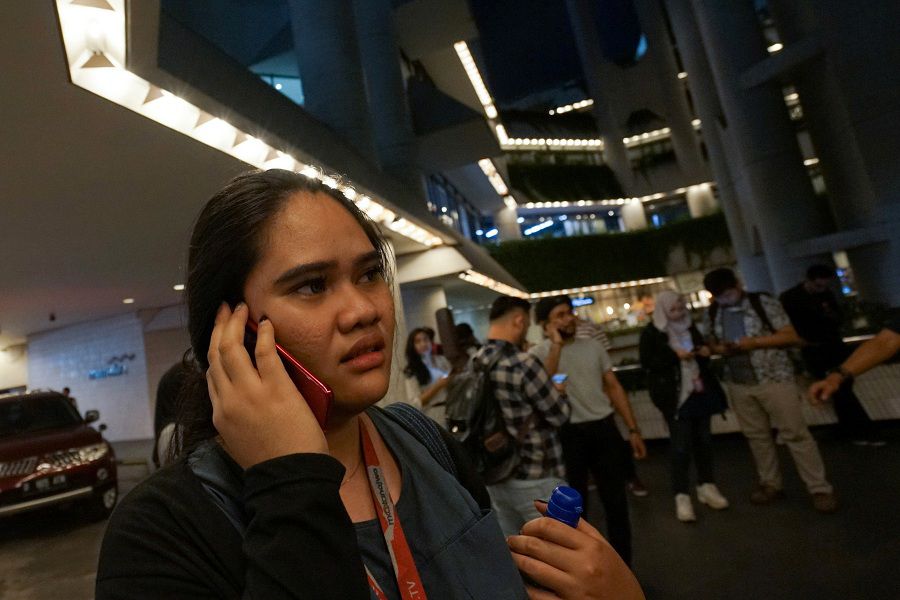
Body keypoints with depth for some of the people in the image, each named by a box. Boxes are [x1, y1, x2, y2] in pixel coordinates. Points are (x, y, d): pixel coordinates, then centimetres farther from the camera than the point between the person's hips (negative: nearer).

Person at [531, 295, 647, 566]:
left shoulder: (593, 346, 7)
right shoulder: (539, 353, -6)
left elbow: (613, 387, 10)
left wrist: (633, 429, 7)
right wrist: (556, 344, -22)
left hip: (604, 428, 4)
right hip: (568, 435, -4)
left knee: (616, 501, 14)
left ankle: (623, 566, 34)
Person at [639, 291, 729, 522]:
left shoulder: (690, 326, 10)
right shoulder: (651, 333, -7)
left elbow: (701, 348, 23)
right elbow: (647, 363, -12)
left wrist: (705, 351, -1)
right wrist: (675, 356, -21)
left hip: (700, 390, 6)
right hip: (675, 395, -6)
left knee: (704, 440, 12)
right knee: (681, 446, -4)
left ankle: (706, 486, 26)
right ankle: (682, 496, 3)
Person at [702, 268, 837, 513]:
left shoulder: (763, 303, -10)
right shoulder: (712, 312, 5)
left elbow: (791, 336, -10)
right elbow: (712, 342, 17)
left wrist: (755, 342, -20)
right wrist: (721, 348, -6)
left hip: (774, 378, -4)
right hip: (738, 383, 5)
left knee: (795, 433, -1)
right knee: (756, 436, 13)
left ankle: (820, 489, 10)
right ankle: (771, 484, 26)